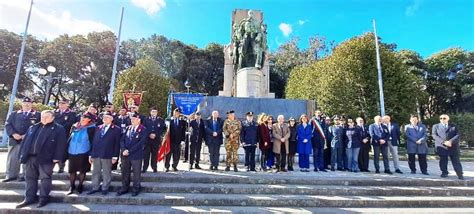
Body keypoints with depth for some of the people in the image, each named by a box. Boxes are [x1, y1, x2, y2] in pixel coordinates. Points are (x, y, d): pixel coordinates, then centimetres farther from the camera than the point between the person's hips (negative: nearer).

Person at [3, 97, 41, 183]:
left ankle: (25, 175, 9)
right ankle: (11, 175, 17)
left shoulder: (37, 115, 5)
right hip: (14, 139, 3)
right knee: (12, 158, 7)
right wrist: (13, 134, -9)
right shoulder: (14, 114, 16)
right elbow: (8, 124, 8)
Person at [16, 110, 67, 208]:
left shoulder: (59, 129, -4)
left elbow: (60, 144, -10)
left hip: (46, 158, -6)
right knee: (30, 177, 12)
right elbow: (25, 141, 17)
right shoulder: (33, 127, 15)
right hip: (31, 157, 6)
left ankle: (44, 198, 11)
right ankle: (29, 198, 23)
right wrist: (23, 154, 8)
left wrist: (56, 157, -15)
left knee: (45, 178, 0)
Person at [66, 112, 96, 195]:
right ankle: (71, 186, 26)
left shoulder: (91, 128, -7)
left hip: (83, 152, -4)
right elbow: (70, 138, 14)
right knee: (72, 170, 11)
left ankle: (80, 186, 24)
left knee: (82, 170, 7)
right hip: (72, 152, 4)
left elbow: (92, 141, -7)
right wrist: (67, 149, 9)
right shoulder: (74, 126, 8)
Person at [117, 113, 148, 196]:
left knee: (136, 173, 7)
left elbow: (141, 143, -16)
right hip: (125, 154, 5)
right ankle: (124, 188, 29)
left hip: (136, 155, -5)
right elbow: (122, 140, 7)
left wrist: (129, 151, -17)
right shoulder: (128, 128, 11)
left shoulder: (143, 130, -8)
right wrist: (123, 150, -10)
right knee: (125, 172, 13)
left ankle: (136, 189, 21)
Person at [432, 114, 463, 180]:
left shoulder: (454, 126, 12)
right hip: (441, 147, 0)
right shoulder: (435, 126, 9)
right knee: (443, 161, 4)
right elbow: (434, 136, -2)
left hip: (453, 147, 0)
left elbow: (458, 135, 1)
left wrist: (451, 141, -16)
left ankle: (460, 174, 10)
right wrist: (443, 142, -15)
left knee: (456, 161, 2)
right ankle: (444, 173, 16)